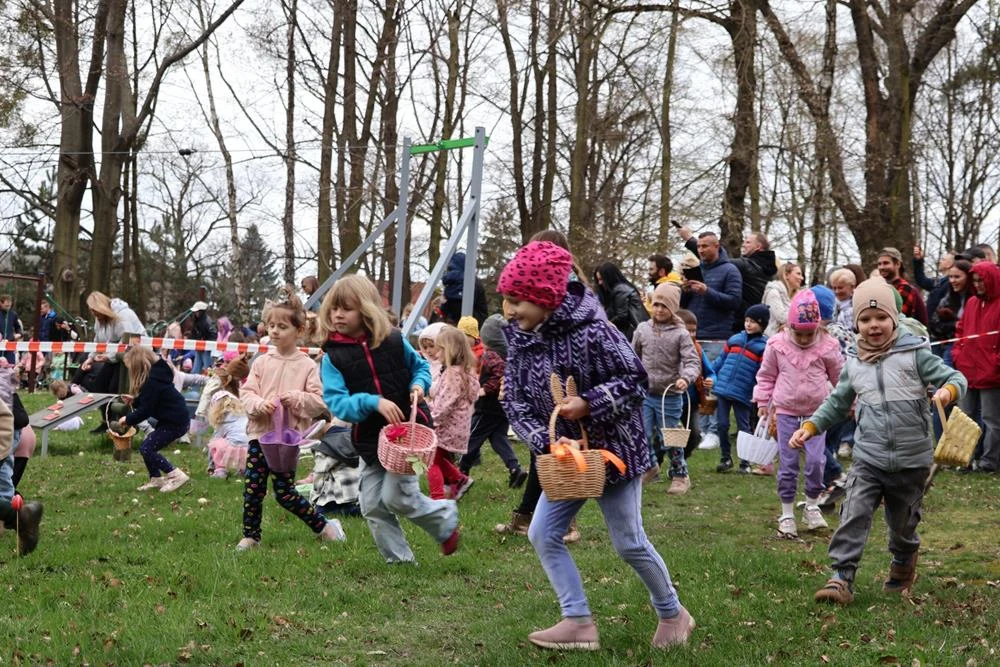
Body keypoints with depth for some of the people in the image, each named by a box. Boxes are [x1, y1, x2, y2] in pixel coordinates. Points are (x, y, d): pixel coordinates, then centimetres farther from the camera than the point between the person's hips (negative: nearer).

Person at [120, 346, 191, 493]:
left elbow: (145, 411, -17)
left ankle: (177, 476, -9)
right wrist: (134, 400, 14)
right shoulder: (156, 373, 9)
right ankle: (156, 479, 21)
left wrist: (127, 419, -4)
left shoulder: (151, 381, -21)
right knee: (149, 446, 14)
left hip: (175, 422, -10)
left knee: (146, 449, -8)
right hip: (175, 418, 10)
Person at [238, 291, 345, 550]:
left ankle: (324, 526, 15)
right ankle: (250, 536, 16)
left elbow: (320, 401, -7)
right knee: (252, 487, 2)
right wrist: (260, 404, -16)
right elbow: (246, 392, 3)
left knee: (284, 492, -1)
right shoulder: (261, 362, 5)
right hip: (260, 433, 4)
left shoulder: (307, 366, -4)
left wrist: (296, 398, -21)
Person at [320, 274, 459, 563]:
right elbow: (337, 402, -16)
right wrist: (373, 402, -29)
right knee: (373, 505, 6)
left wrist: (419, 384, -8)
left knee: (397, 496, -12)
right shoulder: (333, 357, -6)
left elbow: (420, 366, 14)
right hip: (370, 438, 3)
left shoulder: (394, 341, -4)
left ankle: (446, 516, 14)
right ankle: (398, 558, 23)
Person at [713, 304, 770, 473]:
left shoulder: (764, 347, -3)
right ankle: (725, 458, 21)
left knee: (743, 427, 4)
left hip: (742, 394, -4)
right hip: (722, 388, 4)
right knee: (722, 425, 6)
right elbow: (720, 360, 17)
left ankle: (745, 462, 15)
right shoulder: (734, 339, 10)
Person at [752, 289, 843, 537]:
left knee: (816, 460, -9)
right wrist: (763, 403, 8)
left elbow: (840, 376, 7)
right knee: (788, 465, 3)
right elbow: (766, 376, 8)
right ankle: (787, 514, 14)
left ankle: (812, 507, 12)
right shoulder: (777, 344, -5)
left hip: (816, 411, 0)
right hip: (786, 412, 0)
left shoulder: (827, 346, -7)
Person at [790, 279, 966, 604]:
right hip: (868, 458, 2)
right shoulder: (854, 362, 6)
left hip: (912, 460, -2)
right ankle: (842, 578, -13)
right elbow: (837, 403, 16)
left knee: (903, 523, 14)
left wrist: (948, 389, -29)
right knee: (854, 515, -14)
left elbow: (954, 377, -6)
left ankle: (903, 565, 42)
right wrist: (810, 427, 4)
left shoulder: (914, 352, -6)